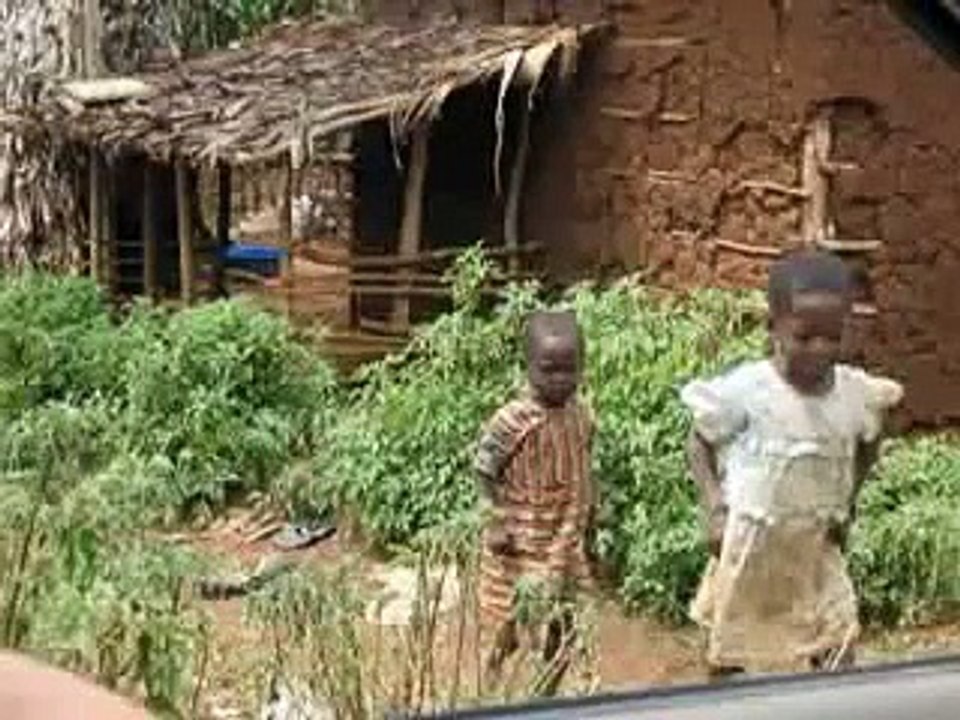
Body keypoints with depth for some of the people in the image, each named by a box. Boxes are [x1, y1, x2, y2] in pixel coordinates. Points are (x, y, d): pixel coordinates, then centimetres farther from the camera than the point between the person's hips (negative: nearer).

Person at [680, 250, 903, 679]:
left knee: (839, 655, 2)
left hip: (818, 549, 3)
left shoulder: (857, 394, -10)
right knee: (729, 652, 16)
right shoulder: (745, 390, -21)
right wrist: (715, 508, -16)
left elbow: (867, 448, 12)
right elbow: (700, 443, -6)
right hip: (750, 546, -2)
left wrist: (846, 504, 2)